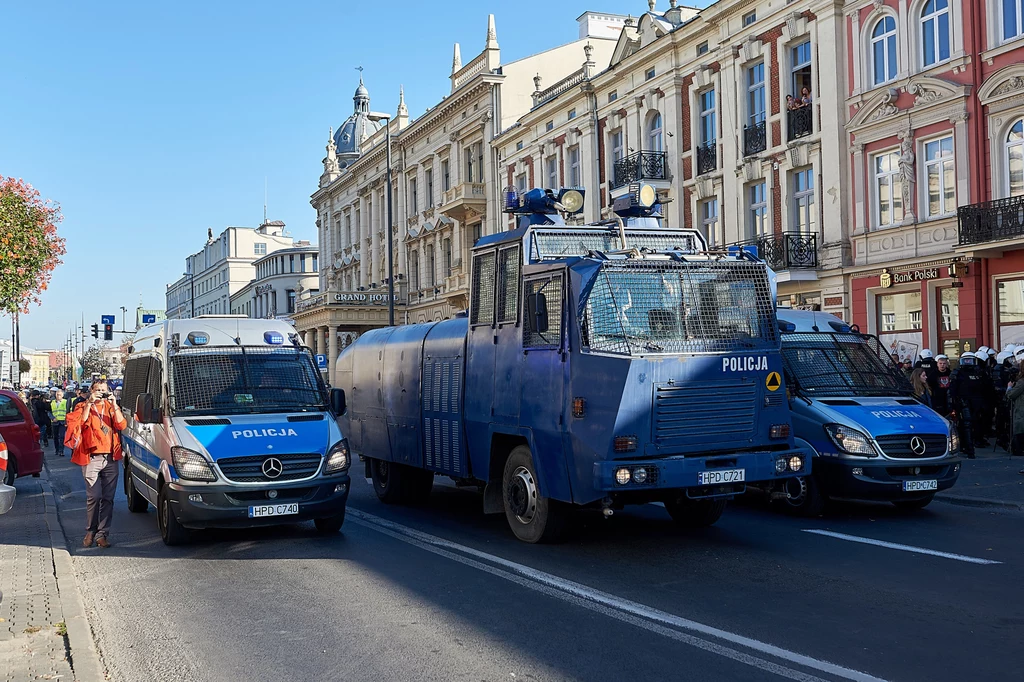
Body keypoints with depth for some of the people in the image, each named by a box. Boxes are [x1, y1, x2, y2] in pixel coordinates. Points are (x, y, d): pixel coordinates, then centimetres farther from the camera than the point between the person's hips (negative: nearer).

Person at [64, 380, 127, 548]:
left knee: (108, 497, 1)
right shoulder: (83, 407, 9)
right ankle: (90, 531, 4)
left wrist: (114, 404, -7)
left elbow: (122, 425, -1)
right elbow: (81, 423, -10)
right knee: (94, 496, -11)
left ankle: (102, 533, 5)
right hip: (91, 458, -3)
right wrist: (89, 403, -13)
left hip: (111, 458, 3)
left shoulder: (111, 407, 15)